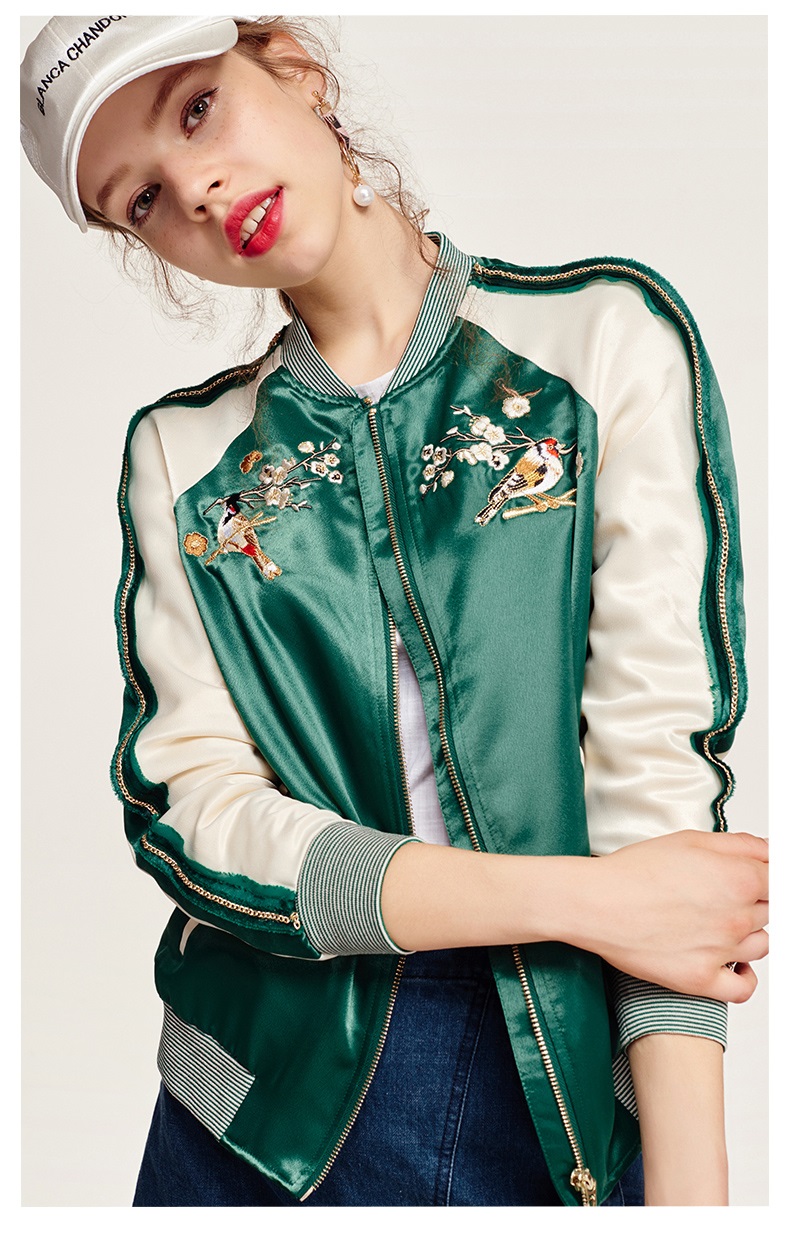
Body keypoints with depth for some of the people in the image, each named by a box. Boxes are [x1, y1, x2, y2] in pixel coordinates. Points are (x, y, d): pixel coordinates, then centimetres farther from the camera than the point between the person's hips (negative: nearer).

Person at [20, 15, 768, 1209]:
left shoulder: (607, 334, -5)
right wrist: (577, 899, -17)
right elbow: (189, 814, -7)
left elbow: (658, 753, -12)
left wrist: (690, 1181, -19)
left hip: (575, 1089, -1)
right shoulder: (179, 459, 2)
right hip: (274, 1105, 2)